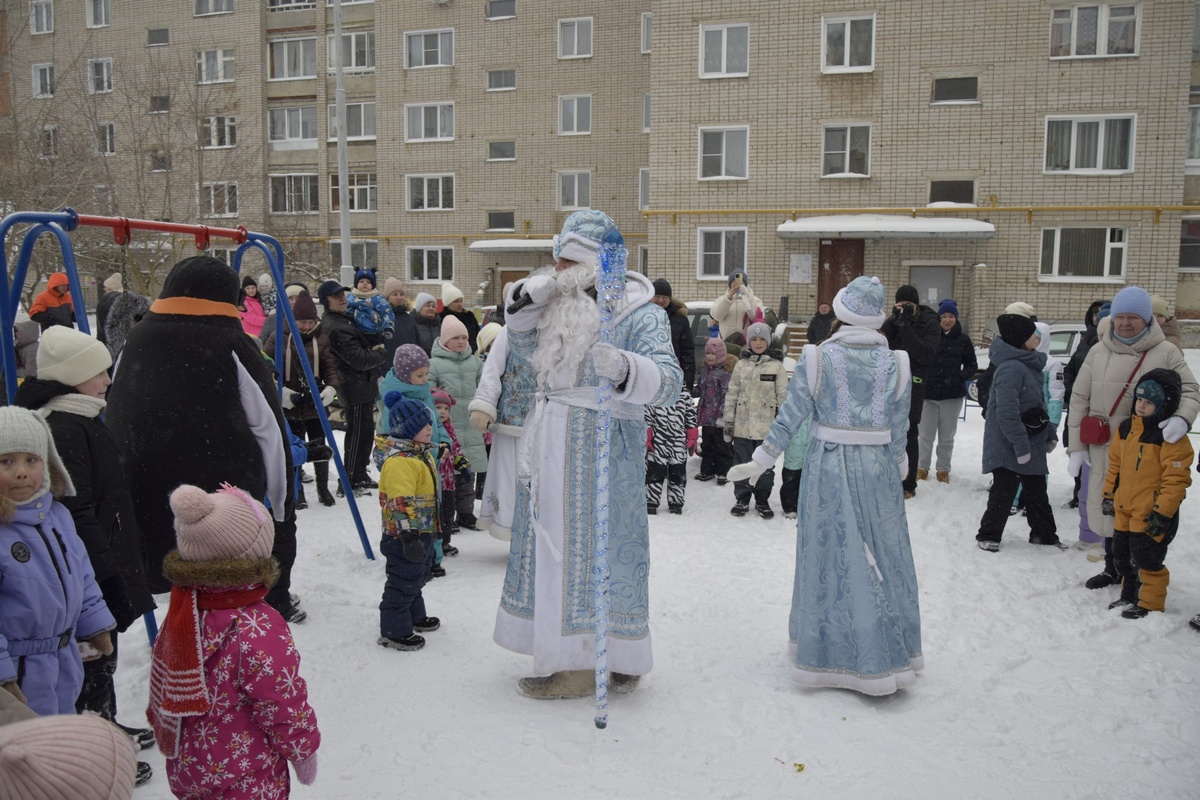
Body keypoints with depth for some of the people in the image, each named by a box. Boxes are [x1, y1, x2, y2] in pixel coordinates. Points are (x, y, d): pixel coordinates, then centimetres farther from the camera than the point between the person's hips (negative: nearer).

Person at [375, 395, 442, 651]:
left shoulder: (423, 453, 11)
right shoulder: (399, 461, -25)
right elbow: (401, 502, -29)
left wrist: (431, 528, 27)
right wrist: (409, 535, -30)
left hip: (424, 531, 11)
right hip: (404, 535, -11)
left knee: (417, 576, 25)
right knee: (403, 581, -1)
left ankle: (414, 616, 42)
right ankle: (393, 631, 11)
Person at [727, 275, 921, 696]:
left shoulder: (817, 358, -8)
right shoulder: (895, 363, -3)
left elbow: (789, 417, -8)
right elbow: (899, 429, 1)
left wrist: (759, 461, 1)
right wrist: (896, 469, 16)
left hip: (827, 467, -1)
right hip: (877, 469, 1)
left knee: (828, 554, 8)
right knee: (881, 555, 12)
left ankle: (827, 653, 20)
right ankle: (883, 656, 22)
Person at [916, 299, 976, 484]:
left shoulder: (963, 339, -1)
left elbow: (972, 366, 6)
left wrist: (959, 377, -10)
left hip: (952, 395, 1)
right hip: (928, 392, -1)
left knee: (946, 436, 11)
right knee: (925, 434, 8)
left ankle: (943, 469, 24)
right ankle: (922, 467, 23)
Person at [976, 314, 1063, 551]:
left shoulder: (1030, 365, 9)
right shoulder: (1011, 367, -23)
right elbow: (1007, 411, -28)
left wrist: (1050, 433, 14)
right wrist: (1021, 444, -26)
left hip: (1032, 443, 9)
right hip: (1009, 447, -9)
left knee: (1036, 490, 18)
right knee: (1004, 491, 0)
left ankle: (1044, 534, 31)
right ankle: (988, 535, 14)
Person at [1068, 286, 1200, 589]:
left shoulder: (1166, 353, -2)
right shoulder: (1099, 352, 5)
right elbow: (1079, 399, 7)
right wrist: (1076, 446, 4)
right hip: (1103, 448, 3)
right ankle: (1112, 568, 32)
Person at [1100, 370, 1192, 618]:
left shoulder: (1171, 437, -17)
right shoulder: (1125, 429, 6)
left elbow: (1175, 479, -19)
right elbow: (1115, 465, 16)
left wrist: (1163, 512, -19)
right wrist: (1109, 495, 16)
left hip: (1152, 515, -8)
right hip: (1124, 512, 8)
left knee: (1147, 560, 1)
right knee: (1122, 557, 18)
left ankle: (1150, 604, 16)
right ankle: (1129, 595, 34)